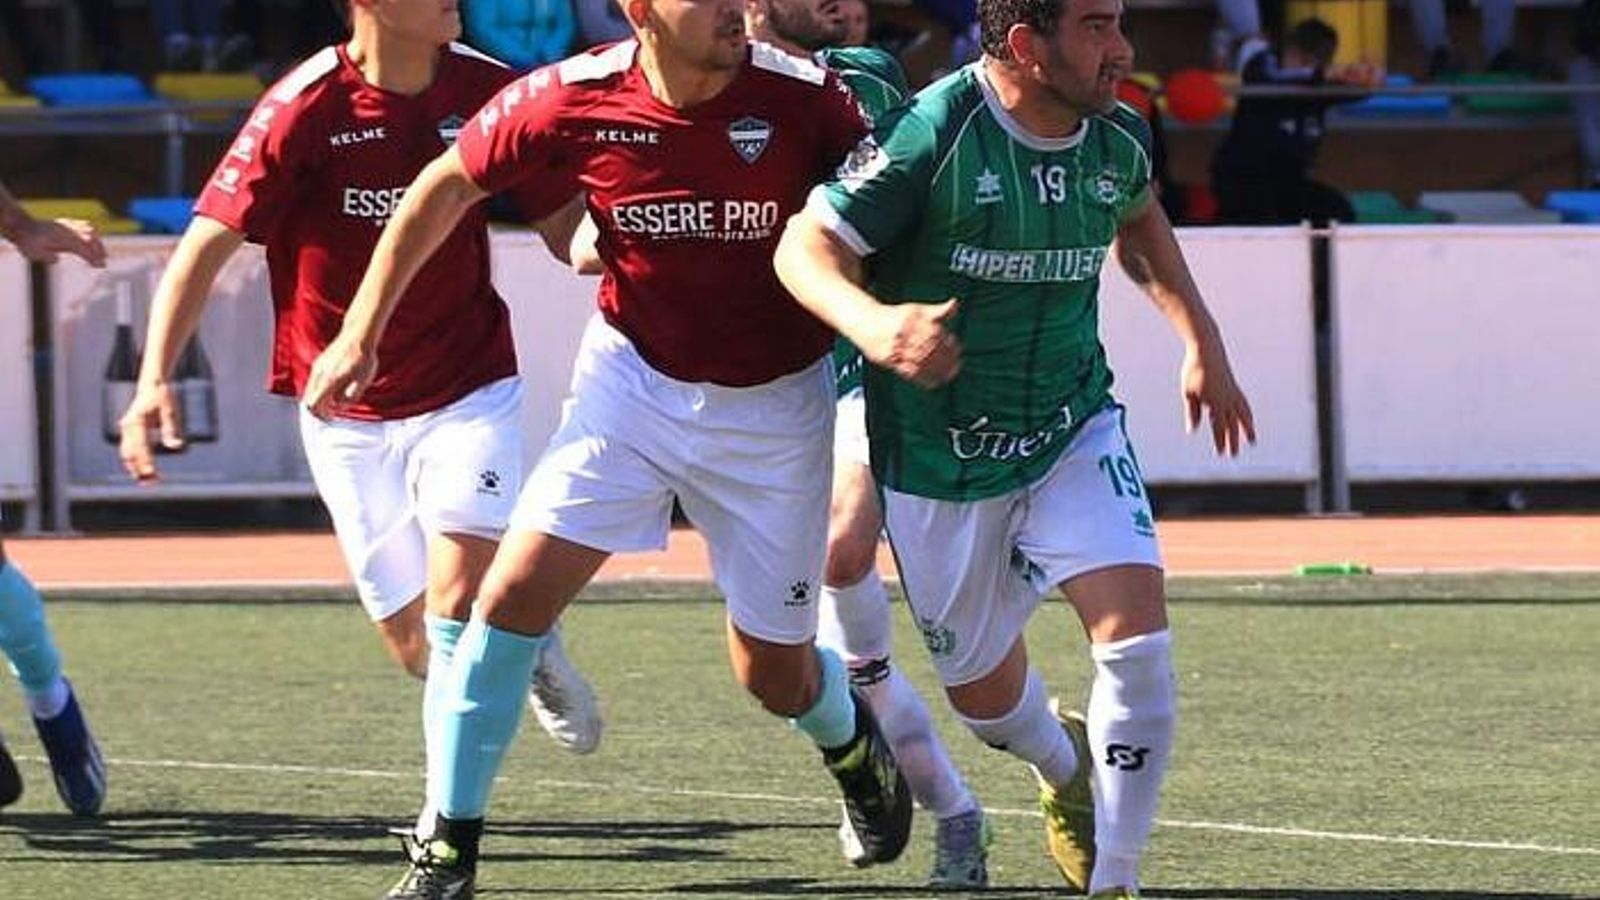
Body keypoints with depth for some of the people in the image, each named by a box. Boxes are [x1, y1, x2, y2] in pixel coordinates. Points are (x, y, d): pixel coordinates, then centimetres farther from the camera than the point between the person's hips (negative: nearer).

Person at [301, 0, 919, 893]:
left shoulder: (802, 96, -20)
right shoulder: (574, 99, -17)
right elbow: (446, 187, -2)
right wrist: (361, 335, 0)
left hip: (775, 408, -1)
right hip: (634, 378, 1)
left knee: (775, 675, 8)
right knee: (514, 594, -14)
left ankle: (852, 736, 45)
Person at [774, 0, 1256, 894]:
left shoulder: (1118, 140, -6)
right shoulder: (936, 132, -23)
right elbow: (807, 245, -22)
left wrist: (1201, 337, 15)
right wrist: (873, 326, -42)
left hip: (1075, 431, 3)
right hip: (937, 454, -3)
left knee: (1138, 641, -18)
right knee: (982, 687, 11)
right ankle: (1066, 771, 48)